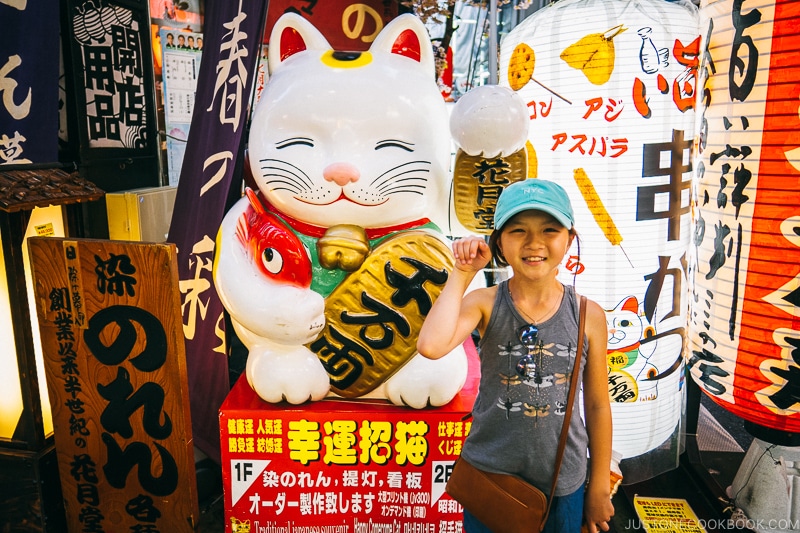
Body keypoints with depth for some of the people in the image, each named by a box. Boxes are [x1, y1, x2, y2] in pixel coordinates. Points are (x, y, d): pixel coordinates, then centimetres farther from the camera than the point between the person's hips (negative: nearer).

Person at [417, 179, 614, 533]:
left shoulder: (589, 315, -8)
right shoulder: (485, 303, -13)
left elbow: (597, 405, 1)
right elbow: (431, 346, -33)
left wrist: (600, 487, 7)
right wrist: (462, 274, -23)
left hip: (562, 484, 1)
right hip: (489, 476, -1)